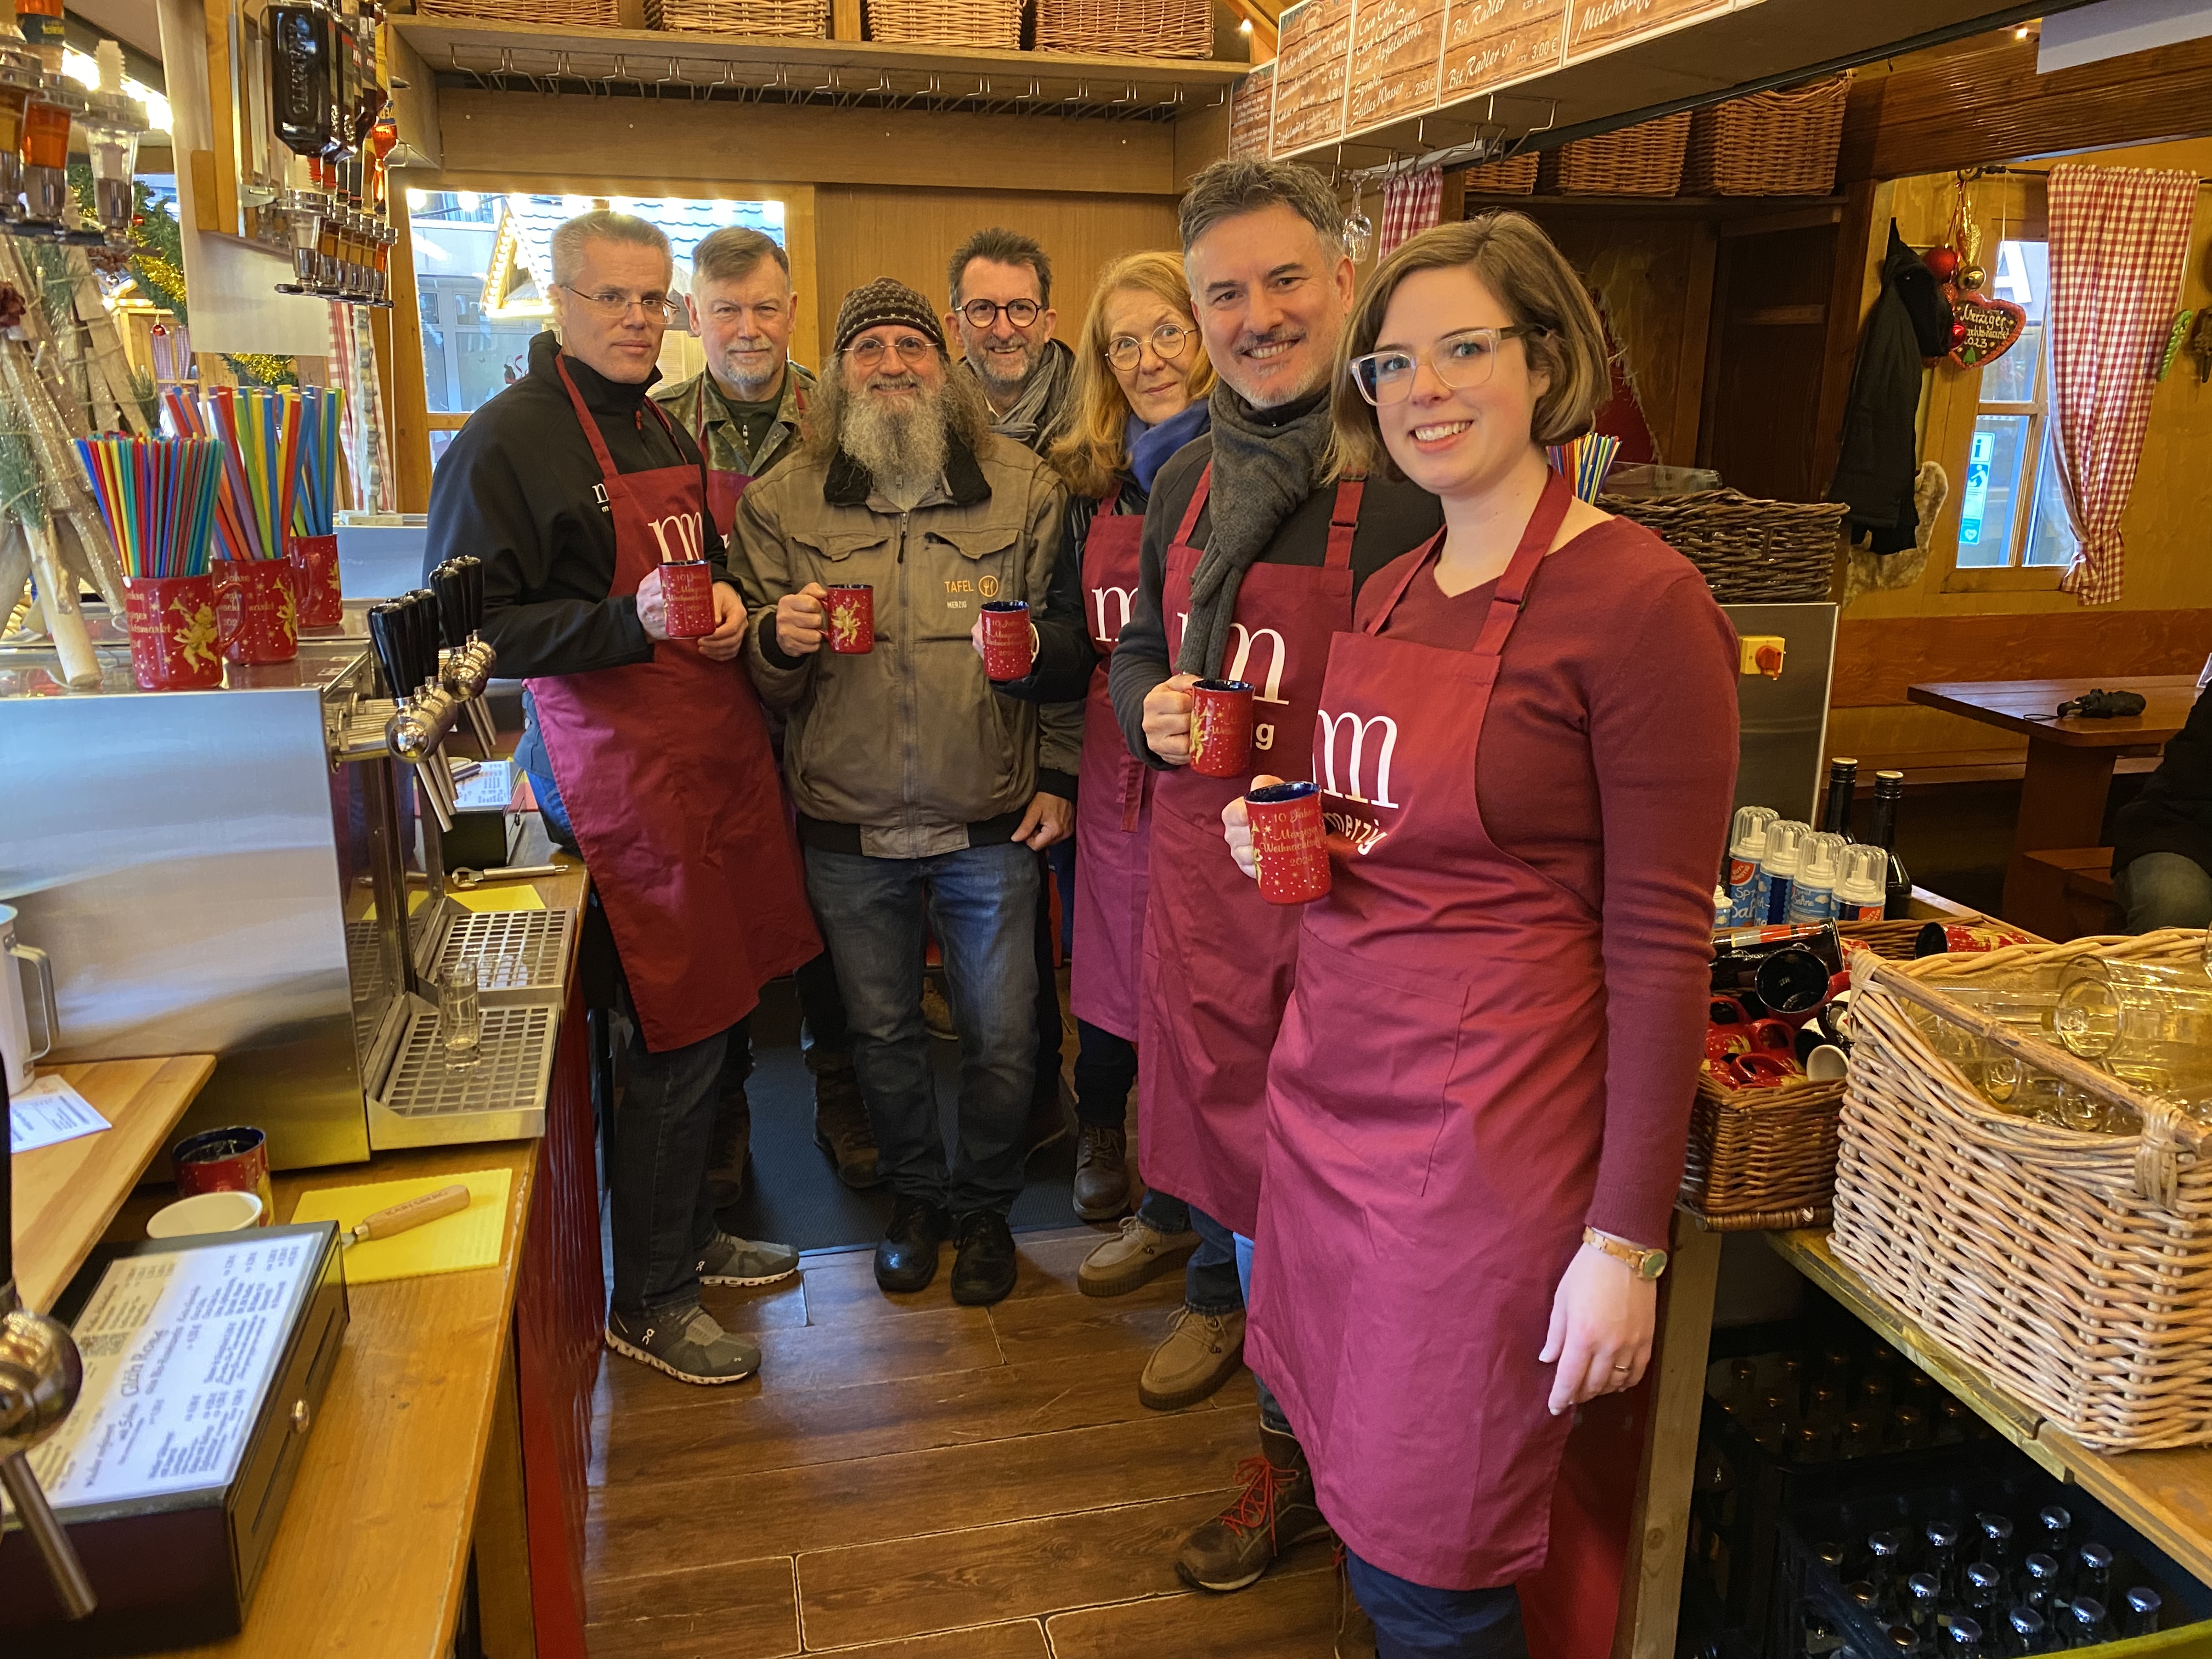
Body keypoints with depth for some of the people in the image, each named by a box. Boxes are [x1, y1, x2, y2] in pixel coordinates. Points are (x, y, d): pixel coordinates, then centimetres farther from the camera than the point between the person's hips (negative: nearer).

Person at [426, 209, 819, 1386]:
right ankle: (646, 1301, 16)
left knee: (715, 1017, 15)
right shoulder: (506, 439, -8)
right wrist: (631, 621, -24)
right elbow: (476, 629, -12)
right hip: (618, 773, -8)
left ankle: (689, 1235, 34)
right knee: (676, 1040, -3)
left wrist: (725, 603, 6)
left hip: (716, 754, 8)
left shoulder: (661, 428, 18)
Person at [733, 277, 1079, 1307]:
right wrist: (779, 639, -17)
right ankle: (916, 1196, 40)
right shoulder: (781, 503, 1)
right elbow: (766, 680, 5)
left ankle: (984, 1206, 35)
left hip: (992, 828, -1)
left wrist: (1059, 775, -1)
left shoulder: (1026, 489, -1)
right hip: (850, 833, 1)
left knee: (1000, 1037, 10)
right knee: (882, 1032, 16)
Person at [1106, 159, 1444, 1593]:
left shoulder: (1415, 483, -13)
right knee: (1241, 1184, 19)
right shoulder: (1190, 482, 9)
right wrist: (1152, 709, -1)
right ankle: (1291, 1461, 43)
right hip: (1203, 884, 6)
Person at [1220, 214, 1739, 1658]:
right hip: (1333, 1079, 7)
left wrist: (1626, 1242, -14)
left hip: (1491, 1124, -7)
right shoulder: (1391, 592, 9)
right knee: (1346, 1463, 20)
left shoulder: (1637, 599, -14)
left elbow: (1661, 940, -14)